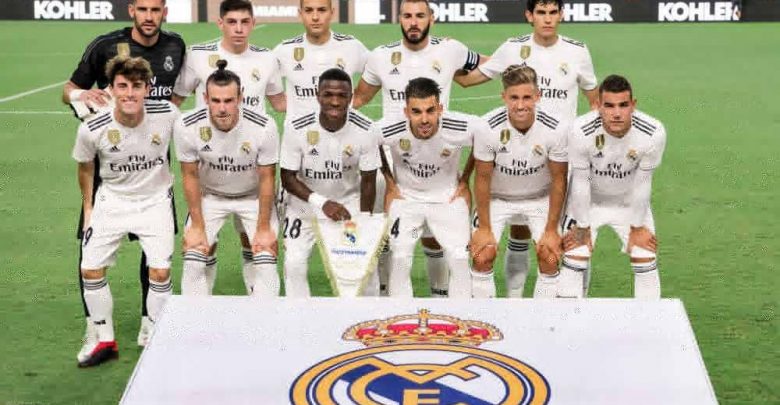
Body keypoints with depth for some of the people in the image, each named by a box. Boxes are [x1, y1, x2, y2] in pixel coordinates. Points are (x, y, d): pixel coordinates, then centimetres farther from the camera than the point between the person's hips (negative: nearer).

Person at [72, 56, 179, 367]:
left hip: (155, 200, -1)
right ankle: (104, 340, 19)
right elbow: (85, 167, 1)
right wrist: (88, 208, 9)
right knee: (91, 270, 0)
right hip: (111, 201, 1)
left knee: (160, 272, -10)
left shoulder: (167, 114, -22)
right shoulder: (92, 130, -21)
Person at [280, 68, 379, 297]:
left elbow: (368, 182, -10)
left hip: (349, 201, 1)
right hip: (306, 202, 0)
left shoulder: (365, 130, -21)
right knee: (294, 265, -9)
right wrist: (321, 203, -28)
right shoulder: (298, 129, -24)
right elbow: (288, 178, -15)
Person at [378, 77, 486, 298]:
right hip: (405, 197, 0)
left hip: (448, 197, 0)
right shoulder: (387, 130, -27)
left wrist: (465, 180, -1)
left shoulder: (465, 128, -28)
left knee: (460, 261, -8)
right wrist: (389, 182, 1)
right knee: (399, 261, -10)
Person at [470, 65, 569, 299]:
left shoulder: (555, 129, -25)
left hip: (540, 198, 1)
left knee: (550, 257, -12)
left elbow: (558, 181, -12)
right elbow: (483, 179, -15)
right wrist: (484, 228, -11)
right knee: (482, 257, -12)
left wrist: (551, 230, -10)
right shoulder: (488, 127, -27)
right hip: (497, 198, 0)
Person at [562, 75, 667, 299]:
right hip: (589, 202, -1)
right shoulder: (581, 131, -33)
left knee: (646, 261, 2)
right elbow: (580, 181, -20)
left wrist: (637, 227, -5)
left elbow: (642, 183, -16)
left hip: (631, 203, 1)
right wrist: (582, 227, -10)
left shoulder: (653, 133, -30)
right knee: (574, 259, -4)